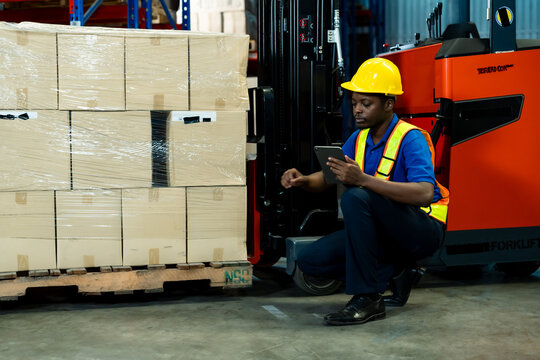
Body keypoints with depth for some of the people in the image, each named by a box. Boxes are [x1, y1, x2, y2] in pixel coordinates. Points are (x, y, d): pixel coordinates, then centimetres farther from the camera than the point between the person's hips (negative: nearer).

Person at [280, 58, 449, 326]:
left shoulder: (411, 138, -18)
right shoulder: (359, 138, 5)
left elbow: (424, 193, -34)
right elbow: (328, 177, 13)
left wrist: (363, 180, -42)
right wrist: (303, 180, -12)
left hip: (422, 230, -8)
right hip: (382, 231, 8)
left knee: (356, 198, -34)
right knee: (310, 260, -5)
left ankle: (367, 299, -27)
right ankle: (393, 271, 5)